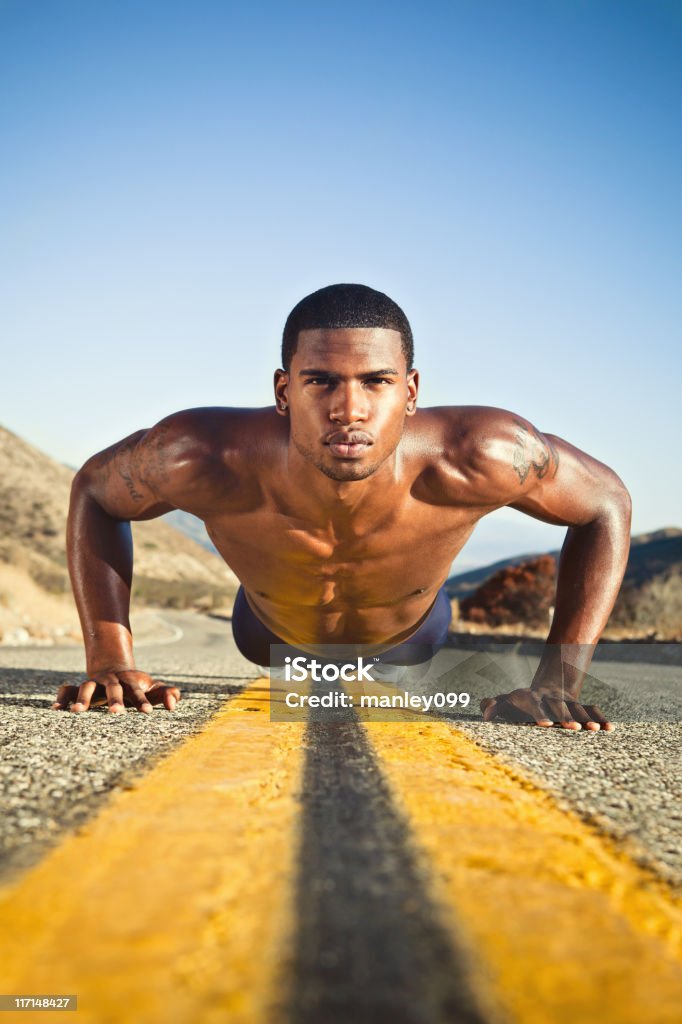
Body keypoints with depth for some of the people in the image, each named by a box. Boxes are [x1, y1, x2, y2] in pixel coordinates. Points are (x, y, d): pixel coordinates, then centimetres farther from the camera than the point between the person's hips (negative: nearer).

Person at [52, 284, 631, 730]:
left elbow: (607, 502, -26)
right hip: (274, 634, 0)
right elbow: (94, 490, -21)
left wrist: (558, 683, -32)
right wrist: (111, 661, -30)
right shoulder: (204, 458, -44)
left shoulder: (478, 459, -46)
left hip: (410, 636, 1)